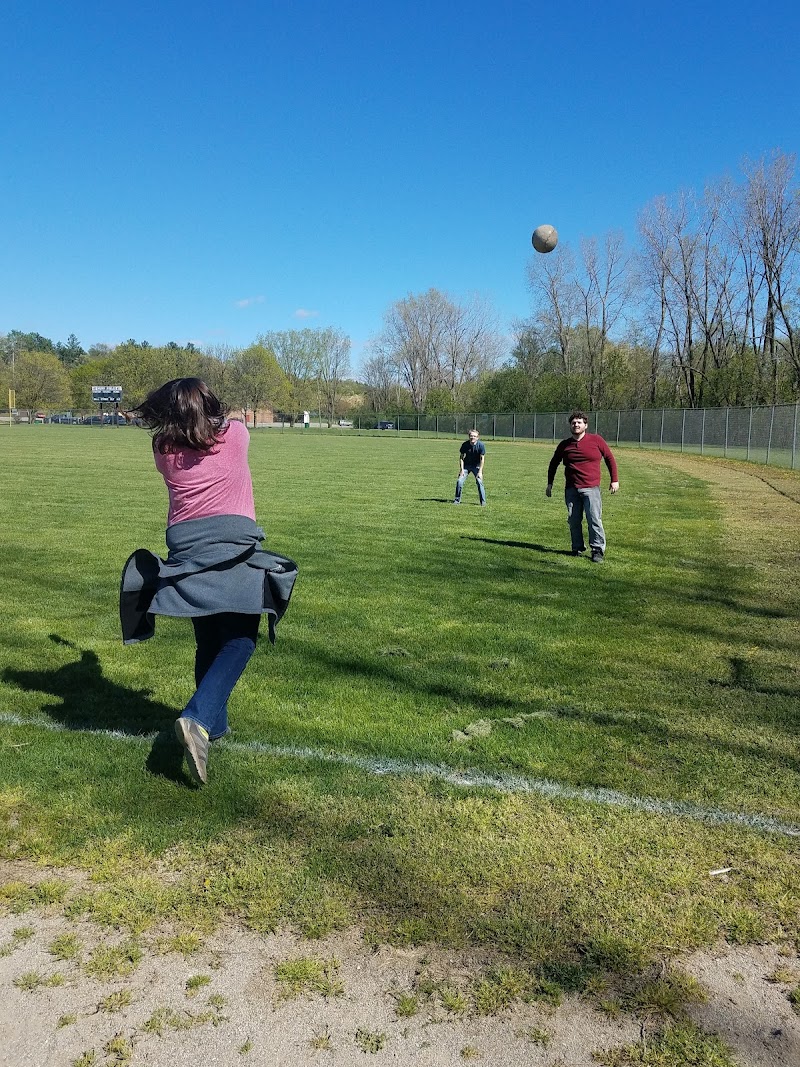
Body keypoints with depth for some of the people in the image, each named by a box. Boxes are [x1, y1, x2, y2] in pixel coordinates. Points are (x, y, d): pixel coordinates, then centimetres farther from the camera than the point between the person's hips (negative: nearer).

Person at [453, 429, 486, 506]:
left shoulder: (481, 445, -19)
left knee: (479, 482, -16)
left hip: (477, 466, -2)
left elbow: (482, 459, -15)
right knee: (459, 481, -9)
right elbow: (461, 457, -6)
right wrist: (461, 470, -12)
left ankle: (483, 502, -4)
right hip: (466, 465, 2)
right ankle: (457, 500, 8)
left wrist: (480, 472, -20)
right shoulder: (465, 445, -15)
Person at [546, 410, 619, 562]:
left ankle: (598, 550, -4)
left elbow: (610, 458, 9)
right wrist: (550, 483, 18)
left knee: (594, 520, -9)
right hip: (571, 490, 3)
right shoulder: (564, 445, 9)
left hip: (591, 488, -3)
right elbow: (553, 464, 22)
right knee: (573, 521, 5)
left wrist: (615, 480, 6)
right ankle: (577, 548, 18)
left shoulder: (596, 440, 2)